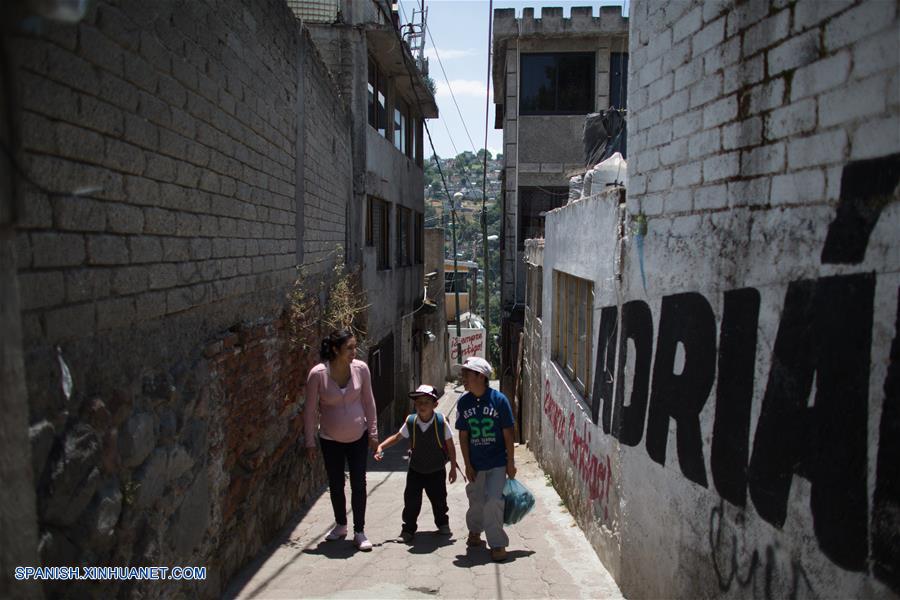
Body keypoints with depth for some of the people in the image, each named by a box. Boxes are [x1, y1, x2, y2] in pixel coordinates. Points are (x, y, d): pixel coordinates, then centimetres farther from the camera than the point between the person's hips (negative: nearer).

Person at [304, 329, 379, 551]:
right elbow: (310, 410, -9)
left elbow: (368, 401, -1)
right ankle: (341, 525, 37)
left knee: (359, 484, 2)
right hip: (331, 439, -1)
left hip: (358, 437, 1)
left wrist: (373, 432, 2)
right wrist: (310, 441, -6)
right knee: (336, 485, 14)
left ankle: (359, 532, 17)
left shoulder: (360, 368, -13)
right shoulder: (318, 373, -19)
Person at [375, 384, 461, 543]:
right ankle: (408, 528, 19)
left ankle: (442, 523, 37)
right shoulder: (410, 422, -14)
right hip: (415, 470, 1)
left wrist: (453, 468, -4)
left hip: (436, 471, -1)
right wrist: (381, 447, -11)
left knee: (439, 499, 10)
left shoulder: (441, 422, -18)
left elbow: (450, 446, -8)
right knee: (411, 500, -1)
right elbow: (397, 437, 2)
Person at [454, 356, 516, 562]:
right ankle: (474, 531, 42)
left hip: (497, 463, -3)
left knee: (494, 502, -8)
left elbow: (508, 433, -8)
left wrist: (511, 463, -5)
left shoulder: (499, 399, -14)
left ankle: (497, 544, 9)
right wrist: (467, 465, -1)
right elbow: (463, 435, 1)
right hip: (475, 464, 3)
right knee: (476, 501, 16)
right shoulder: (463, 402, -5)